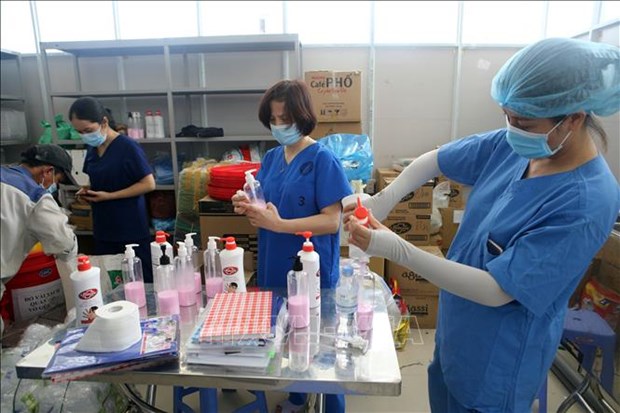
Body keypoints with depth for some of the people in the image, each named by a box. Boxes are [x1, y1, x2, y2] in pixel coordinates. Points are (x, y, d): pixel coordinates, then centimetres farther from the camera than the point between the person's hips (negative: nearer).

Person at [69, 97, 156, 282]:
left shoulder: (127, 146, -14)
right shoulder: (92, 149, 8)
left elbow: (149, 184, -16)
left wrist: (110, 196, -18)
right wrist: (87, 192, 0)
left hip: (131, 230, -7)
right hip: (103, 229, 7)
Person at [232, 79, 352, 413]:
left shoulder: (322, 159, -14)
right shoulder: (271, 157, 5)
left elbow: (332, 222, -19)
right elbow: (266, 205, 11)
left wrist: (279, 224, -27)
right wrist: (248, 207, -12)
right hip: (274, 266, 7)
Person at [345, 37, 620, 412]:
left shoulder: (586, 204, -29)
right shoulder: (513, 146, -10)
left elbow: (496, 291, -30)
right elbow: (434, 160, 1)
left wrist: (394, 249, -33)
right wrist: (383, 199, -17)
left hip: (499, 362, -6)